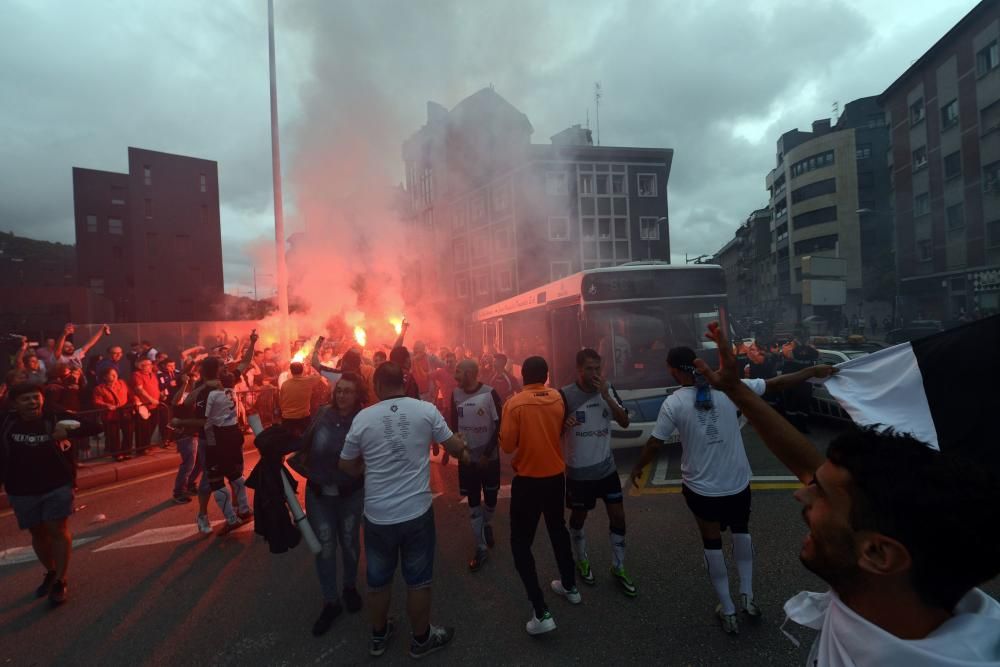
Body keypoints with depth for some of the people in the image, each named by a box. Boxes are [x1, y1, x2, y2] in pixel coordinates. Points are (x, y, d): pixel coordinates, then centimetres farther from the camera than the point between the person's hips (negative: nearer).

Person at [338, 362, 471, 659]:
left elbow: (346, 465, 5)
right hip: (417, 511, -1)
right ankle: (421, 638, 37)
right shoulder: (426, 410, -10)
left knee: (378, 579, 23)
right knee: (418, 580, 18)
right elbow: (455, 446, 1)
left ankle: (379, 635, 44)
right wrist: (464, 451, 23)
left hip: (377, 514, 1)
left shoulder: (363, 417, -8)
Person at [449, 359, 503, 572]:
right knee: (473, 503, 7)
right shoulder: (456, 394, -2)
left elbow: (499, 426, -11)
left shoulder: (490, 394, -15)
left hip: (489, 457, -2)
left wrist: (487, 454, -13)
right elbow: (453, 424, 7)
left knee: (490, 498, 12)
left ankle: (487, 525, 44)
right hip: (467, 457, 3)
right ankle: (481, 548, 20)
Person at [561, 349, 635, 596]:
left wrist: (606, 396, -23)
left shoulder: (608, 389, -4)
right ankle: (582, 562, 40)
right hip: (578, 471, -3)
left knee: (618, 515, 7)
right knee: (578, 517, 15)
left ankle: (618, 569, 28)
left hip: (606, 467, 3)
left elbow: (625, 422, -11)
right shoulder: (566, 395, -16)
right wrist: (565, 425, -30)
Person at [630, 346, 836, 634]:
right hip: (738, 481, 3)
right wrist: (814, 371, 10)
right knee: (741, 532, 30)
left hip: (701, 487, -2)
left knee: (712, 544, 17)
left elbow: (654, 444, -10)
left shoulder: (673, 403, -16)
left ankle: (728, 612, 29)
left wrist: (637, 468, 7)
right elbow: (776, 384, -4)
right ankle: (747, 595, 35)